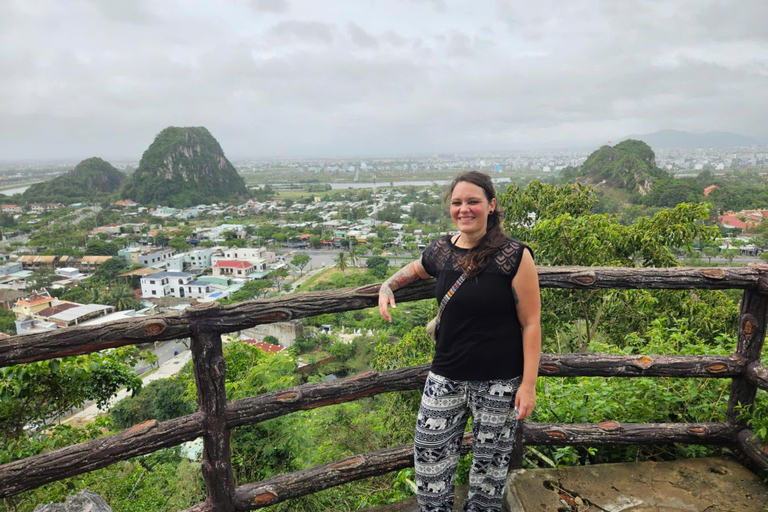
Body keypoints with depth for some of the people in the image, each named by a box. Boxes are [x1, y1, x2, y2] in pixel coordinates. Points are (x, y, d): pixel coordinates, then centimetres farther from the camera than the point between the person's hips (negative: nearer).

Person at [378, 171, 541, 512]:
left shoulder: (514, 256, -13)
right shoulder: (441, 251, 0)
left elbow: (531, 323, -11)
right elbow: (414, 270, 23)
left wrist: (528, 384, -13)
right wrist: (387, 287, 4)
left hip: (499, 382, -4)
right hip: (446, 377, 4)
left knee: (490, 462, 15)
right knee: (430, 456, 11)